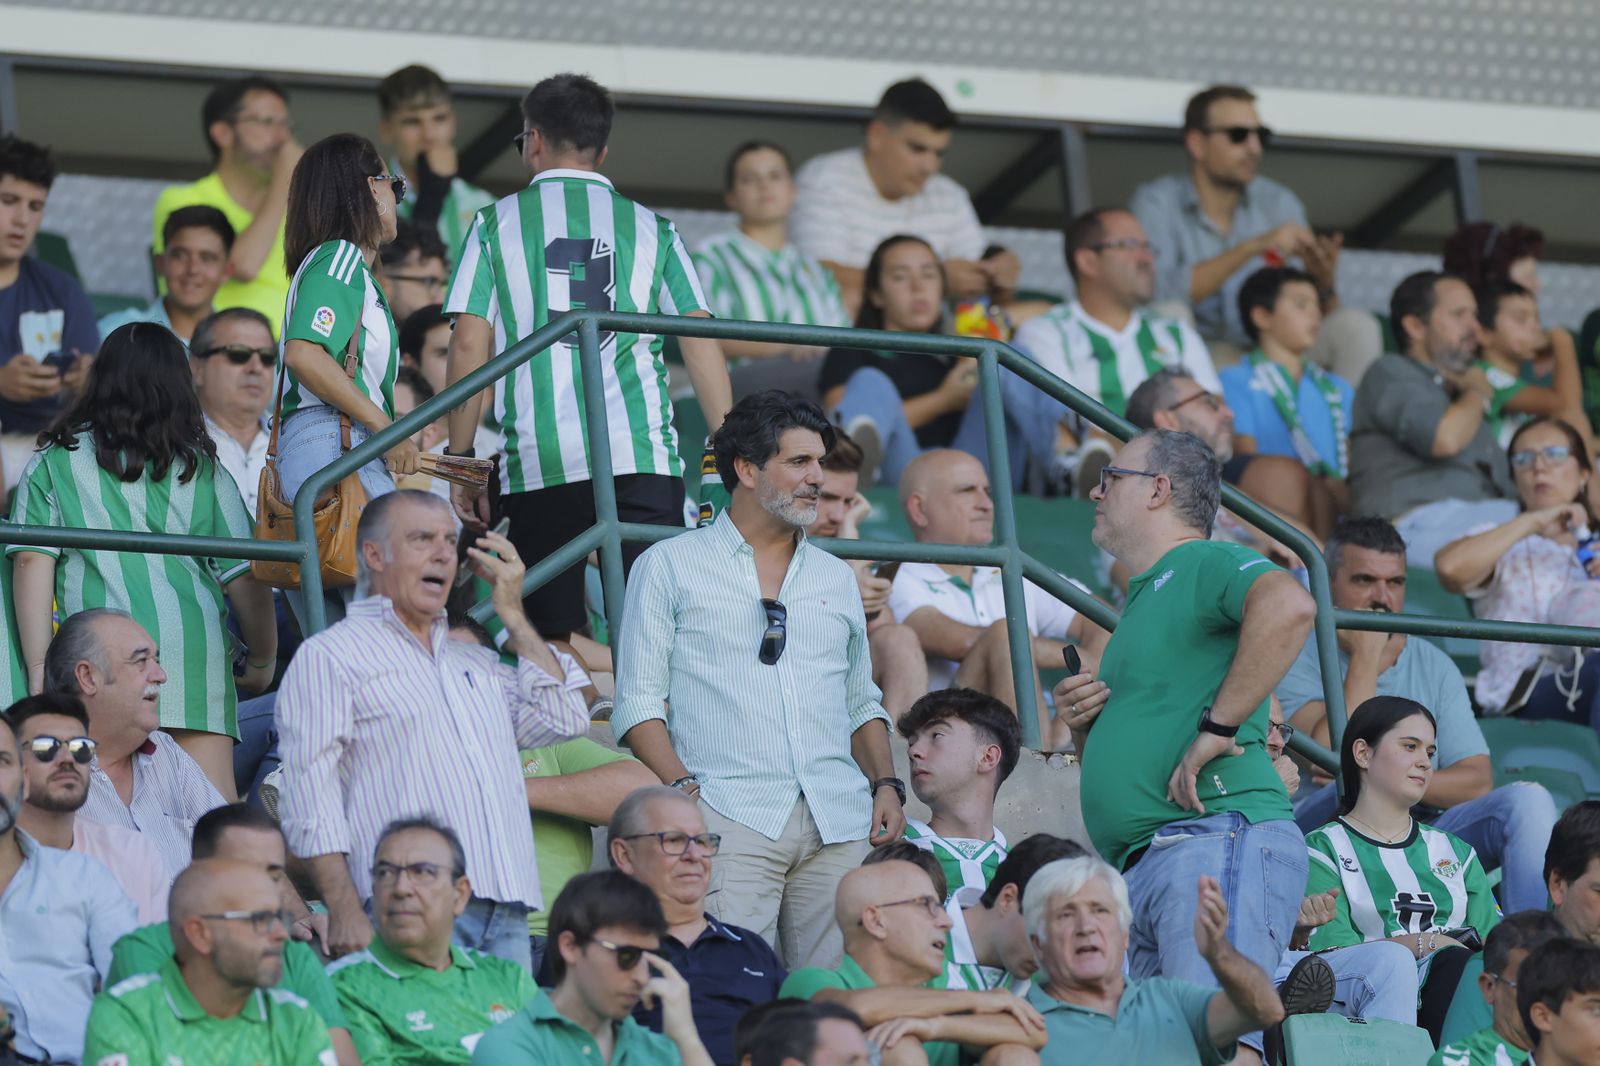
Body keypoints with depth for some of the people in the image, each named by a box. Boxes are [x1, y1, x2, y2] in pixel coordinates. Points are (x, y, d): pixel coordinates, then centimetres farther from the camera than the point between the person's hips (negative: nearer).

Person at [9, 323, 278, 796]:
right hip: (197, 643, 1)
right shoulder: (200, 467, 16)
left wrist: (39, 669, 2)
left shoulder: (53, 463, 13)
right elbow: (244, 576, 14)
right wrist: (261, 662, 28)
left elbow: (32, 564, 3)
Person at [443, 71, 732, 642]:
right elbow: (700, 342, 6)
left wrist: (461, 459, 8)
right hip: (643, 456, 1)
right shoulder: (650, 228, 13)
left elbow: (470, 347, 3)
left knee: (555, 641, 3)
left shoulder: (497, 225, 10)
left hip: (539, 462, -1)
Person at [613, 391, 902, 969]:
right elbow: (639, 701, 3)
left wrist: (886, 784, 8)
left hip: (840, 823, 4)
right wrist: (684, 790, -12)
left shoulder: (837, 578, 23)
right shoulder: (669, 566, 9)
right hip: (730, 819, -4)